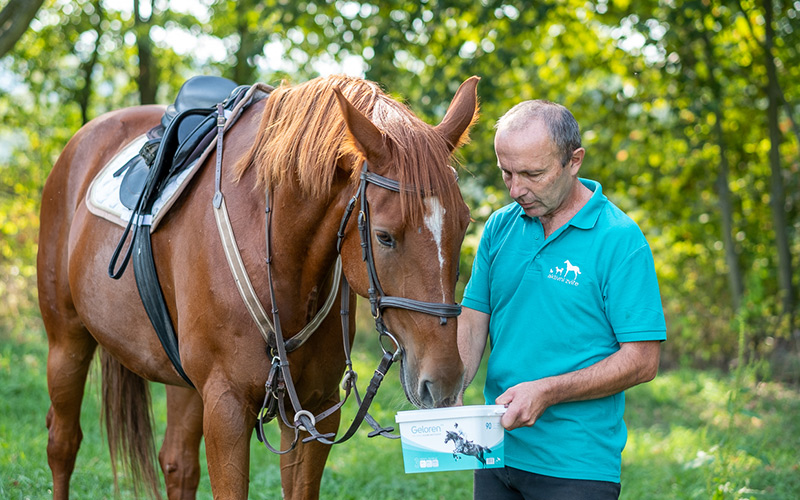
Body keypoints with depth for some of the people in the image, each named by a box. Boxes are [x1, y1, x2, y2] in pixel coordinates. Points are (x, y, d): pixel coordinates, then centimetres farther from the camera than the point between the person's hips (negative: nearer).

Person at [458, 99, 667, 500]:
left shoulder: (620, 239, -11)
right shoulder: (500, 227, 6)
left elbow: (642, 362, -13)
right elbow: (473, 321, 8)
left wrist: (546, 391, -22)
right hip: (497, 451, 5)